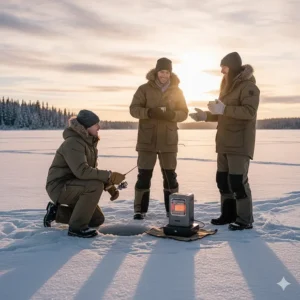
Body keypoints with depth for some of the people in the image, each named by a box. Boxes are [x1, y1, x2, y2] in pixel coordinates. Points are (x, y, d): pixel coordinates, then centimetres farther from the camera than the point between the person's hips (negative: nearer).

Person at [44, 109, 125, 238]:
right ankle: (77, 227, -19)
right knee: (96, 185, -32)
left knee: (97, 220, 11)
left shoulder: (89, 142, 8)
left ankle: (56, 211, 20)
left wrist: (110, 186, -1)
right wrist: (109, 176, -34)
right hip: (59, 186, -9)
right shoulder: (73, 143, -23)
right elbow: (82, 171, -35)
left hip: (73, 186, 9)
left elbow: (92, 170, 12)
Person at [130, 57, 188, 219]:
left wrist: (172, 114, -18)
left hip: (168, 140, 2)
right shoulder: (144, 89, -1)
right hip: (147, 139, -2)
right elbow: (134, 109, -6)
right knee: (144, 175, 0)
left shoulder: (176, 91, 6)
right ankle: (140, 210, 10)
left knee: (170, 176, 6)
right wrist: (149, 112, -25)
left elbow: (184, 113, 4)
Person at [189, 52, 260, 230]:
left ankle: (245, 220, 0)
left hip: (239, 144, -9)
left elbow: (249, 111, -24)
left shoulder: (248, 86, -10)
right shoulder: (228, 86, 20)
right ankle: (229, 214, 22)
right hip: (225, 144, 9)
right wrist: (206, 116, 13)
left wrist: (224, 109, -29)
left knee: (238, 181, -10)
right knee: (223, 179, 11)